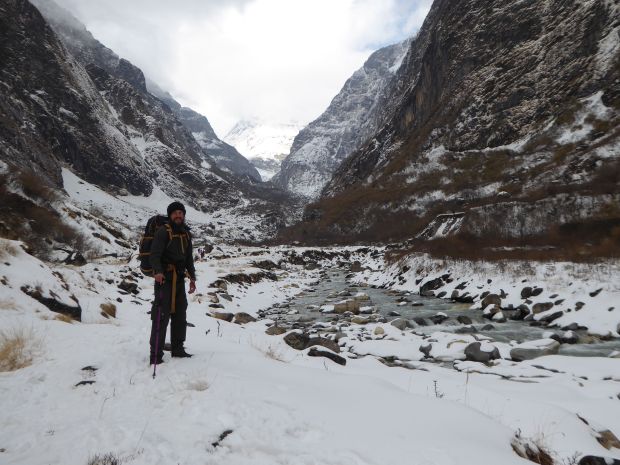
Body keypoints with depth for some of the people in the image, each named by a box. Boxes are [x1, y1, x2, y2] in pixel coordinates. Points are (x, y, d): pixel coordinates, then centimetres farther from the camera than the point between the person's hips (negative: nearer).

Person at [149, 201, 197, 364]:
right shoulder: (163, 232, -7)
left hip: (179, 279, 8)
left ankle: (177, 348, 27)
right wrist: (157, 271, -34)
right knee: (161, 315, -10)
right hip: (164, 278, -7)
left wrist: (192, 277, 20)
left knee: (180, 314, 14)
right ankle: (156, 355, -4)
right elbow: (155, 254, -18)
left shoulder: (186, 234, 15)